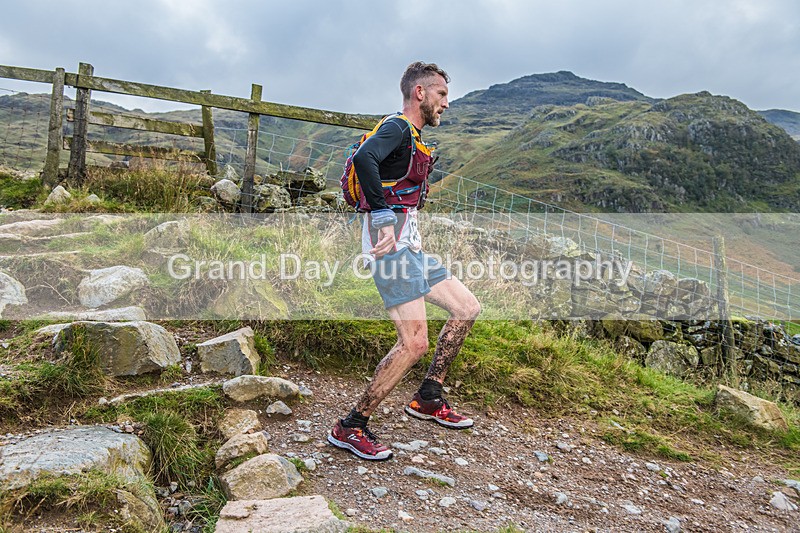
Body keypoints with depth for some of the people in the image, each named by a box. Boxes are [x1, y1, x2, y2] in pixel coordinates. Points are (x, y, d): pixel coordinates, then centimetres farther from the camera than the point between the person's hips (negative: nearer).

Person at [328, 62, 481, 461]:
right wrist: (384, 219, -29)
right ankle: (350, 428, 0)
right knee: (414, 344, -13)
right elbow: (363, 159, -29)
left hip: (409, 246, 11)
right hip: (392, 245, -11)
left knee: (467, 308, 13)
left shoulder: (412, 138, 24)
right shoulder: (397, 128, -8)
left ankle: (428, 399, 21)